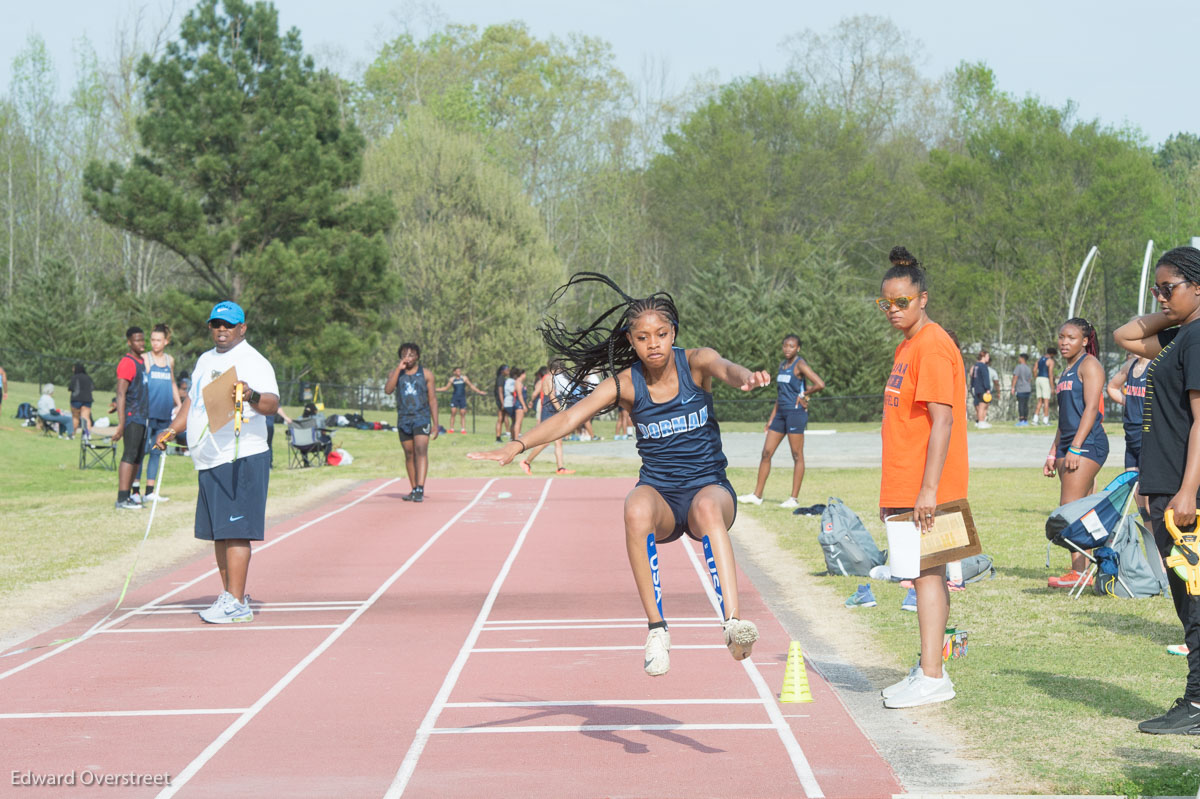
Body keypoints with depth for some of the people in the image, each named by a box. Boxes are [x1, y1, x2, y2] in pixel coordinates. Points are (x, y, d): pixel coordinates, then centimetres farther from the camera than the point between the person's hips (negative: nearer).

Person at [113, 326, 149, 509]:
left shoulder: (142, 362, 18)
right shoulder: (127, 363, -10)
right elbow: (120, 394, -16)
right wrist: (121, 423, -22)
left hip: (142, 417, 9)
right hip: (132, 416, -9)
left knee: (137, 458, 10)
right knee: (130, 455, -13)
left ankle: (128, 495, 14)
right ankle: (122, 499, -17)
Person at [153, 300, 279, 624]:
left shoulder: (254, 362, -7)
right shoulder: (205, 360, 21)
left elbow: (272, 404, -20)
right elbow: (193, 399, 32)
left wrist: (251, 395, -40)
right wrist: (172, 430, 21)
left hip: (241, 460, -9)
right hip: (209, 462, 9)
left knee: (235, 531, -11)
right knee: (219, 532, 11)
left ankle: (236, 603, -12)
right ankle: (229, 595, 18)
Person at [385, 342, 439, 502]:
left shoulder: (426, 374, 4)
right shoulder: (396, 373, 9)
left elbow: (432, 399, 5)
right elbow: (388, 390, -10)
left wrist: (435, 424, -1)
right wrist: (399, 369, -13)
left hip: (421, 418, -3)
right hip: (403, 419, 3)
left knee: (421, 451, -17)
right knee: (409, 455, 9)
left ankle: (420, 489, -26)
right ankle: (414, 490, 18)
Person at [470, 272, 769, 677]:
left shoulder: (694, 362, -6)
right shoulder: (624, 383, -4)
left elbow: (723, 367, -30)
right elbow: (570, 417, -14)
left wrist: (746, 377, -55)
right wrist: (517, 445, -31)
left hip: (709, 487, -1)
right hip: (660, 495, 1)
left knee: (708, 507, -38)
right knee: (637, 507, -36)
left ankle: (733, 622, -52)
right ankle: (656, 628, -31)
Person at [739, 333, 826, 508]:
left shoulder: (800, 365, -9)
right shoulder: (782, 365, 15)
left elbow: (820, 384, -22)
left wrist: (804, 394, -8)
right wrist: (772, 417, 19)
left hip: (795, 412, -8)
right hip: (781, 413, 8)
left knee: (797, 456, -2)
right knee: (766, 453, 6)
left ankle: (794, 499, 1)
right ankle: (757, 495, 10)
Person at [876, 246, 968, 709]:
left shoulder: (932, 346, -13)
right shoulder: (907, 346, 18)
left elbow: (942, 420, -20)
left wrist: (928, 489, -24)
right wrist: (893, 494, 23)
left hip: (925, 489, -10)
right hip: (906, 486, 10)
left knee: (926, 573, -10)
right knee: (926, 574, 12)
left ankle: (932, 679, -10)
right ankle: (929, 668, 17)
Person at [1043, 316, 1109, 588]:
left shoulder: (1089, 365, -6)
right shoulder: (1067, 372, 22)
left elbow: (1091, 408, -15)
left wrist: (1074, 448, -20)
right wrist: (1053, 454, 22)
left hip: (1088, 443, -9)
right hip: (1069, 445, 9)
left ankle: (1079, 572, -16)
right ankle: (1087, 570, 6)